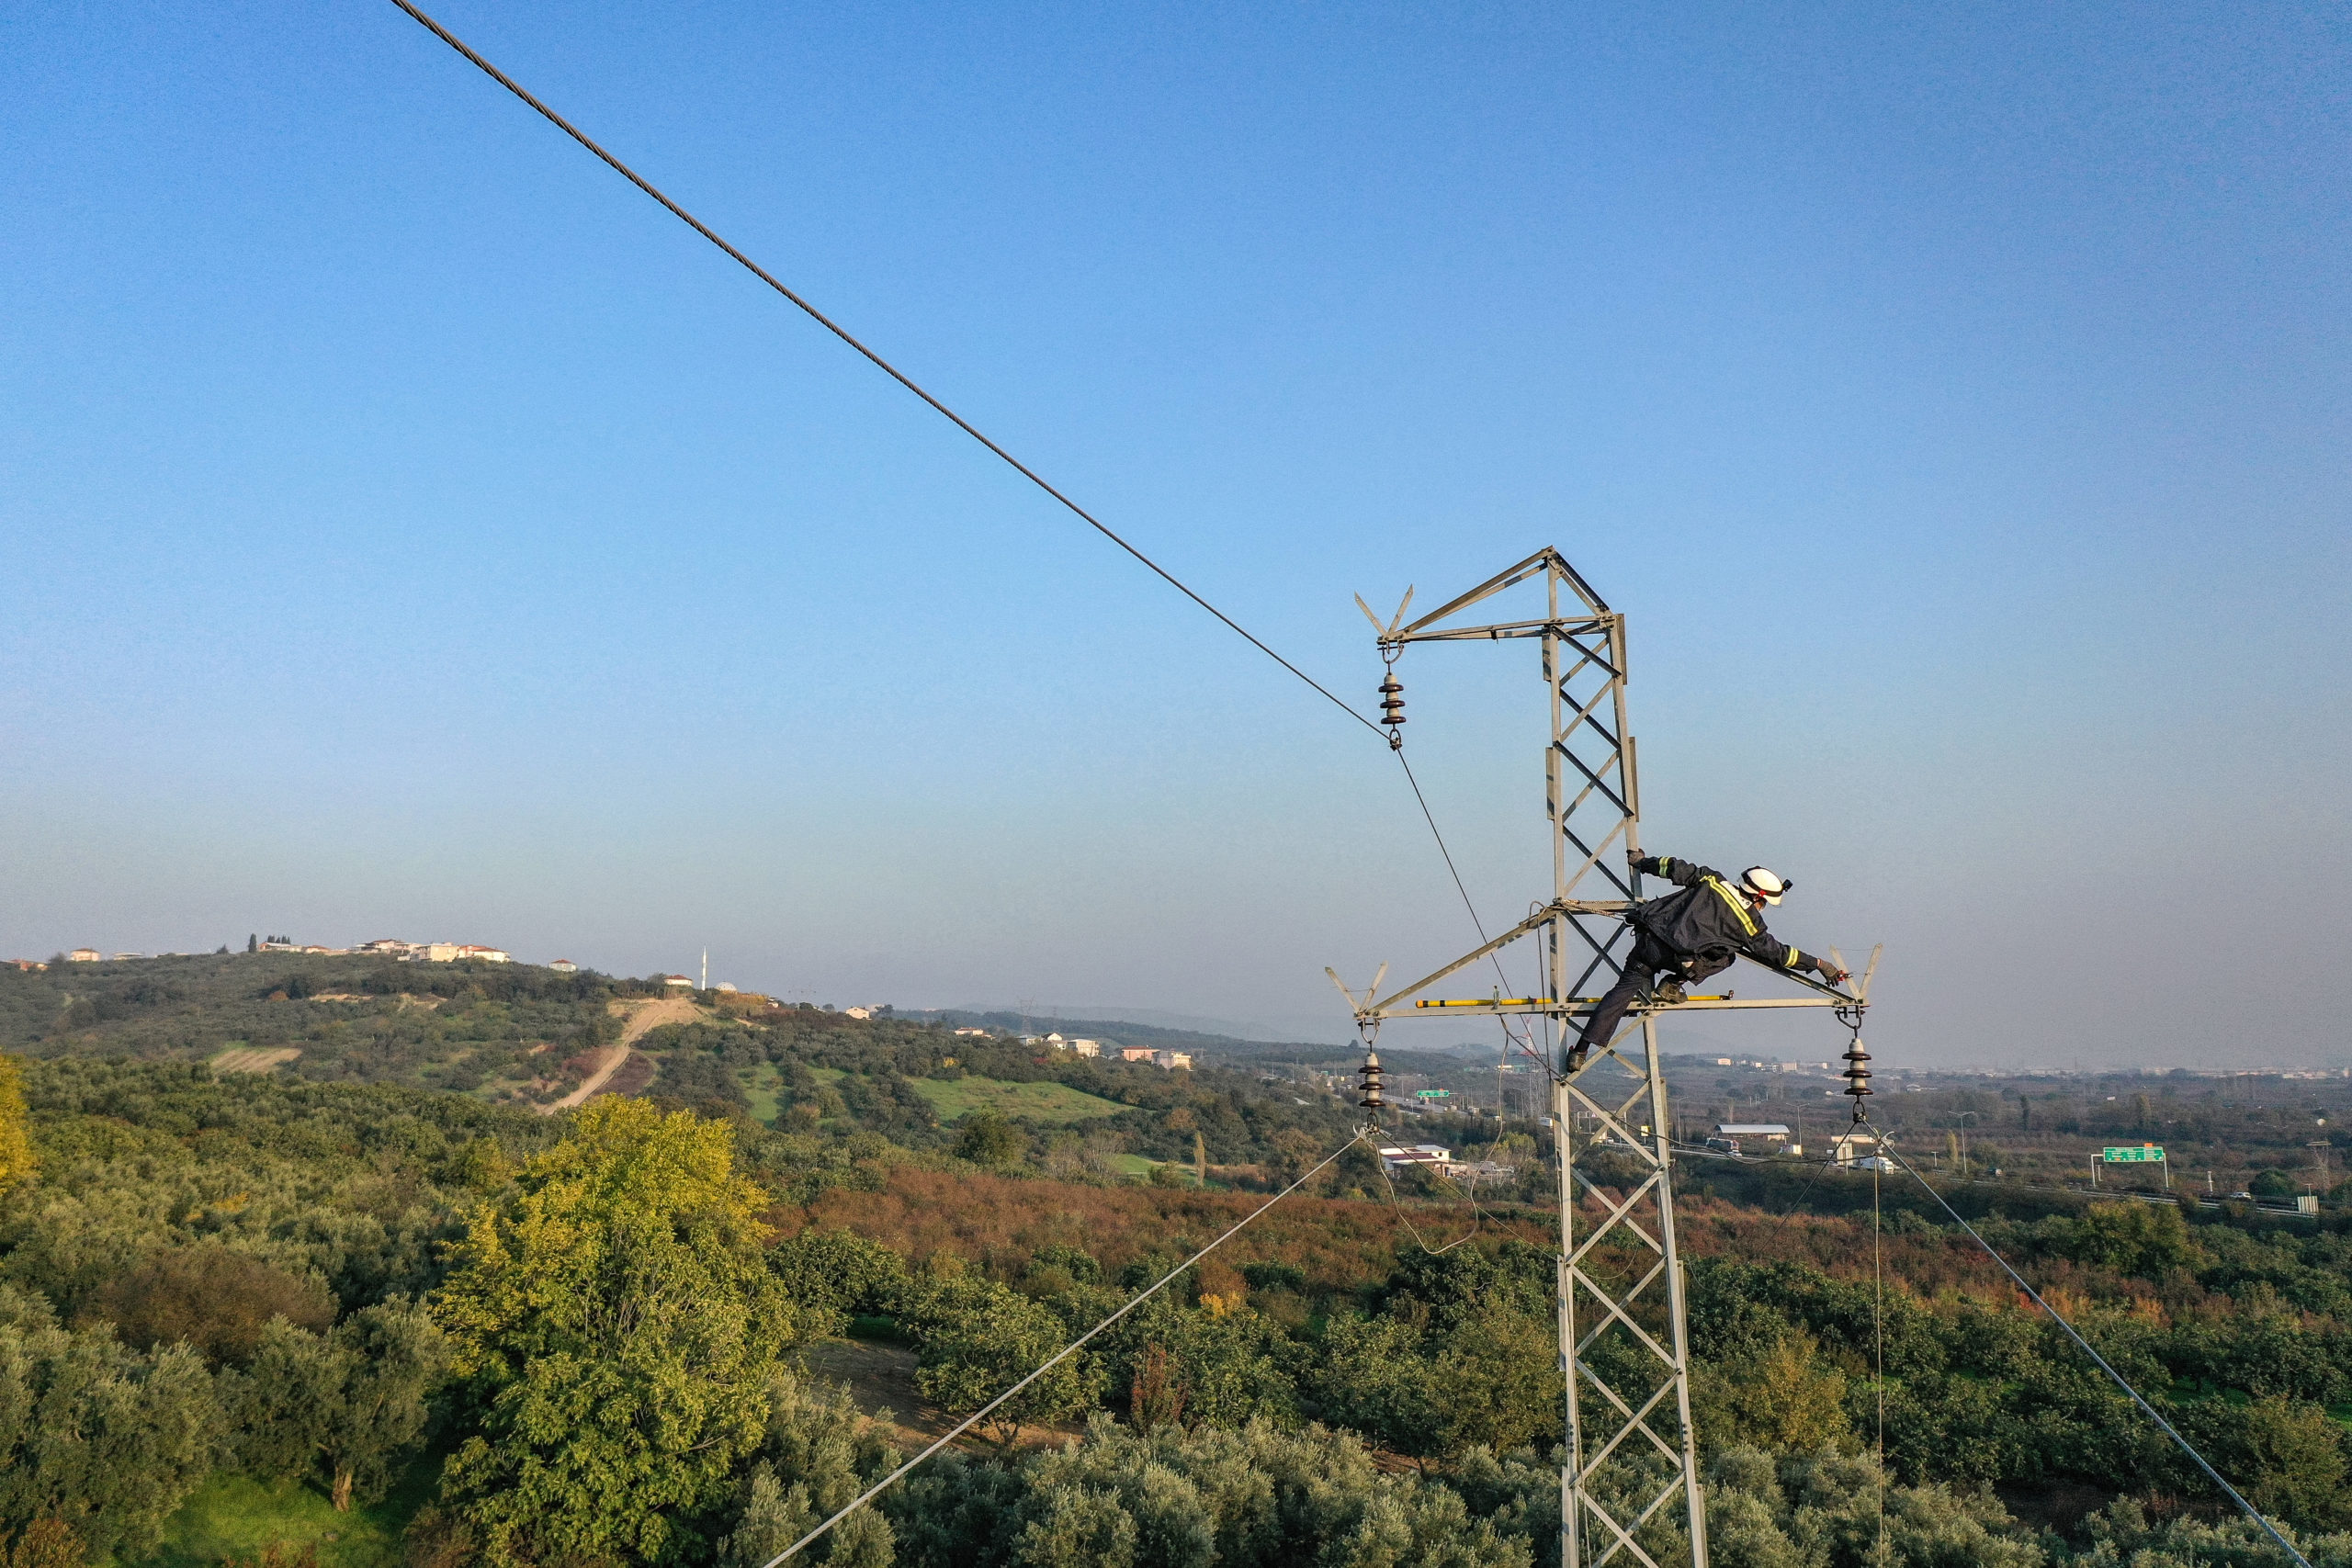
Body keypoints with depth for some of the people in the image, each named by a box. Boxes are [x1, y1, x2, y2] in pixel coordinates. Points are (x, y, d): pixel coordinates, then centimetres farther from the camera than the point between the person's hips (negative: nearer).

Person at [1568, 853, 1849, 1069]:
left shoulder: (1712, 880, 14)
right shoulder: (1749, 922, 7)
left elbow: (1676, 868, 16)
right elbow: (1777, 954, 14)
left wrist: (1644, 862, 34)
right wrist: (1819, 964, 26)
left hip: (1649, 941, 4)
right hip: (1677, 958, -4)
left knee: (1624, 990, 10)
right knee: (1724, 956, 20)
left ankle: (1581, 1049, 2)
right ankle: (1672, 985, 9)